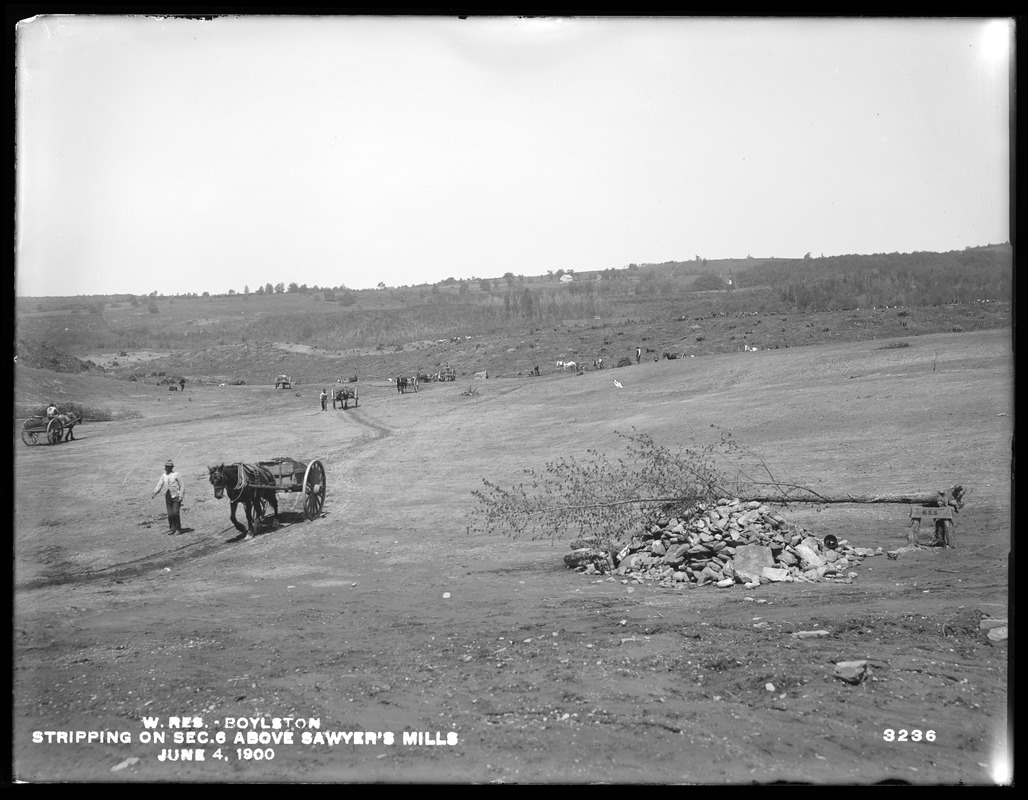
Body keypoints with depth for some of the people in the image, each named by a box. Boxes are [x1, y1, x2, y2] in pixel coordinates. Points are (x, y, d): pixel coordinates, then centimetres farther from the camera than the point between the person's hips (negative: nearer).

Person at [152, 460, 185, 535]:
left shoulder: (176, 475, -5)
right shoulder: (163, 476, 8)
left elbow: (182, 486, -3)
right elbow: (159, 486, 4)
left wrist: (181, 496, -11)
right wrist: (154, 494, -11)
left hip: (176, 497, -5)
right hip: (168, 497, 5)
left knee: (175, 513, -12)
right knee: (170, 514, 2)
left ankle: (178, 528, 2)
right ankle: (172, 529, 9)